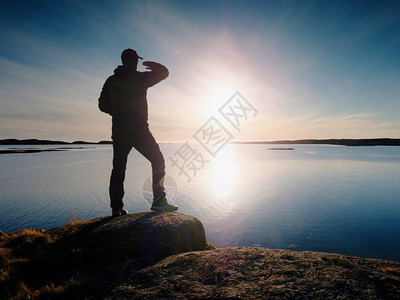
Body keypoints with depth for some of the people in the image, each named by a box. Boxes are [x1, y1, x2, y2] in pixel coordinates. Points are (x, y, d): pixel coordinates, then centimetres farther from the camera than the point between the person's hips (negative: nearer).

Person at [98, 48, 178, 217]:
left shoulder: (111, 81, 16)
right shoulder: (139, 77, 2)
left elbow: (103, 105, 17)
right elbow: (164, 72, 7)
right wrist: (152, 65, 26)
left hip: (118, 129, 5)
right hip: (138, 127, -5)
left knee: (118, 168, 9)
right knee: (158, 160, 2)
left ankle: (116, 208, 10)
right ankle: (158, 200, -7)